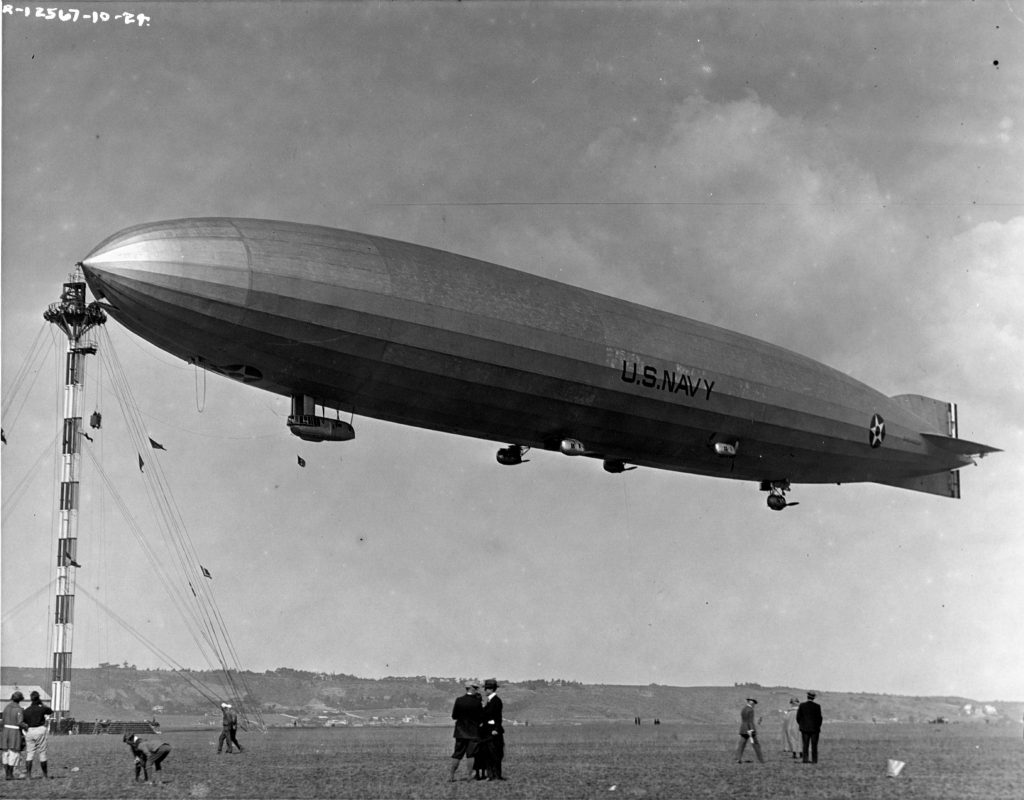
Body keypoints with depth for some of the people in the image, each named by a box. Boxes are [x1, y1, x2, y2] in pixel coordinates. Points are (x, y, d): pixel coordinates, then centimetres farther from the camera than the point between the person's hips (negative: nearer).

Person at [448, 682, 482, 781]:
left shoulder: (459, 700, -4)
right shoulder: (477, 702, -12)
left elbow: (454, 716, 0)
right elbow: (481, 717, -5)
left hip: (460, 731, 3)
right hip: (473, 732, -3)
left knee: (457, 754, 9)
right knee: (470, 755, 2)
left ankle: (452, 775, 10)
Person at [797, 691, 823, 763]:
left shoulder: (802, 705, -4)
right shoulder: (817, 706, -8)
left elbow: (798, 717, -1)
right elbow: (819, 718, -6)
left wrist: (801, 725, 13)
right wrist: (818, 727, 8)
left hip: (804, 728, 1)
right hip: (815, 728, -1)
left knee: (805, 745, 6)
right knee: (814, 745, 3)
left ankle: (805, 759, 1)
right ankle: (814, 760, -1)